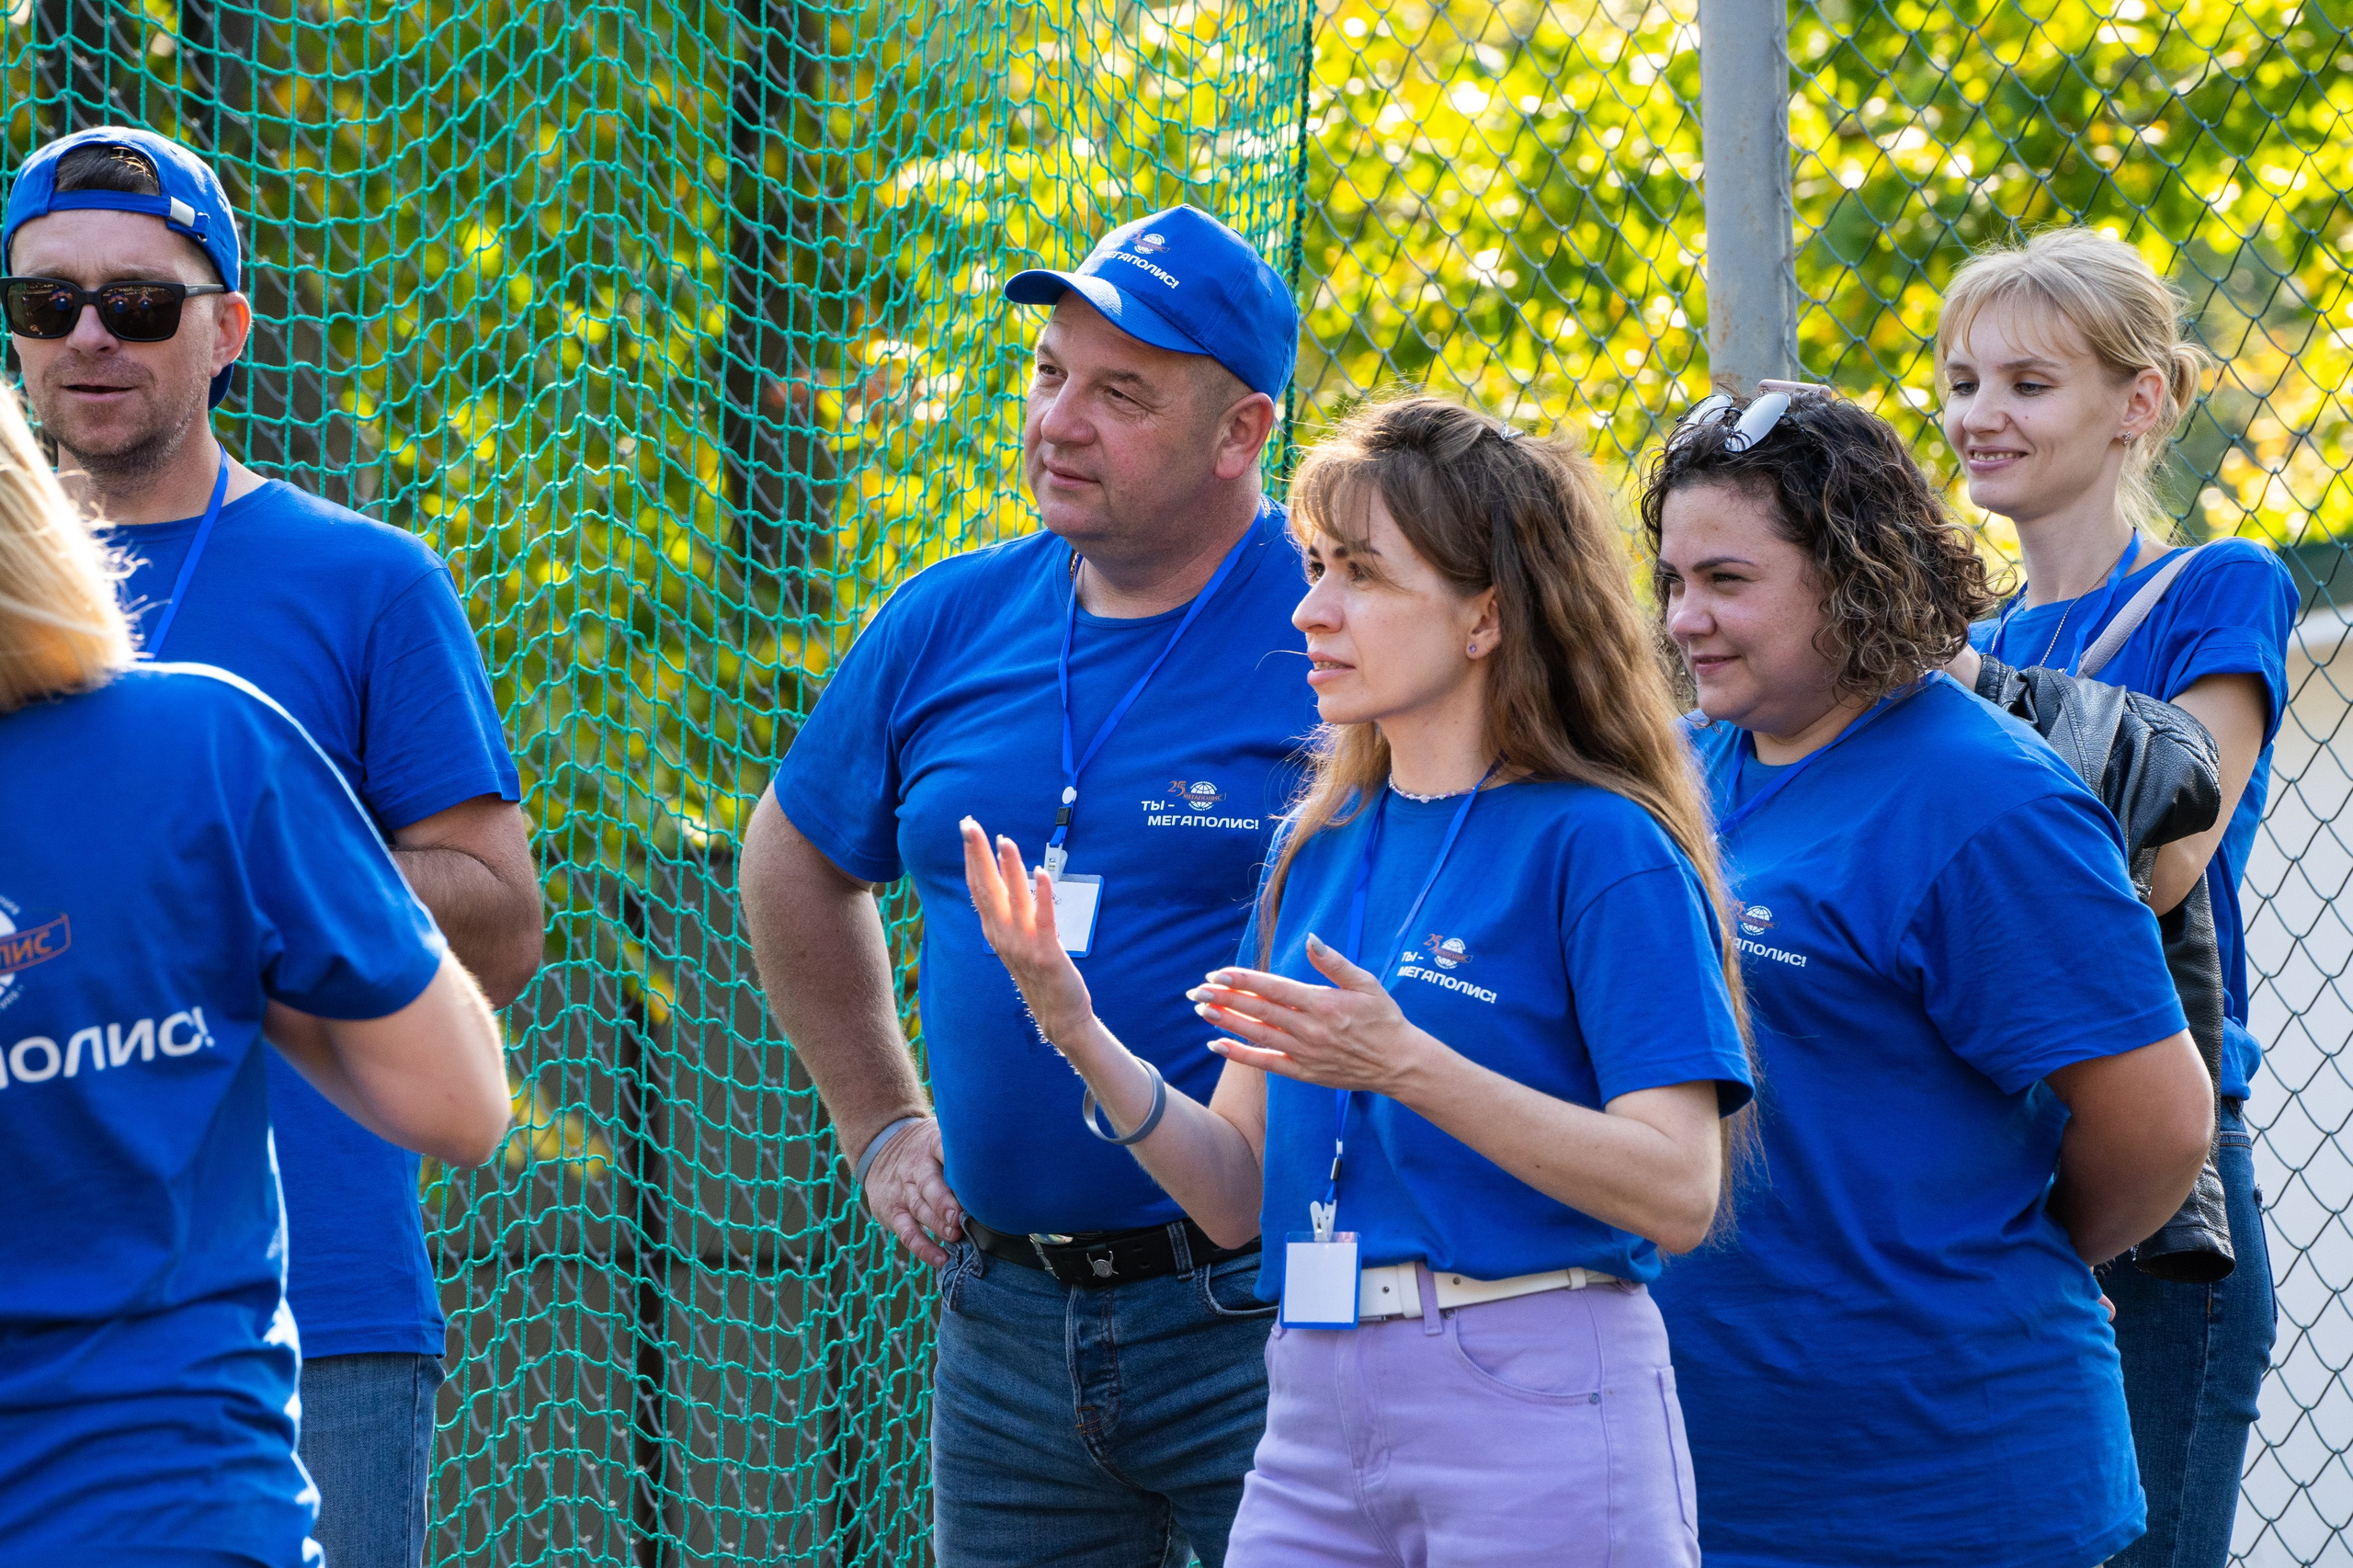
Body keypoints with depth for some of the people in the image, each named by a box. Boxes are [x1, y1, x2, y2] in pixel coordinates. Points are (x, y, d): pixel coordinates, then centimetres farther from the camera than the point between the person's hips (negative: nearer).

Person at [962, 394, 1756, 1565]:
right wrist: (1080, 1034, -3)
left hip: (1538, 1419, -6)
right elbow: (1237, 1193, 12)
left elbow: (1677, 1191, -16)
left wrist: (1406, 1066, -23)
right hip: (1315, 1417, 6)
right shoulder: (1321, 848, 13)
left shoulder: (1599, 845, -7)